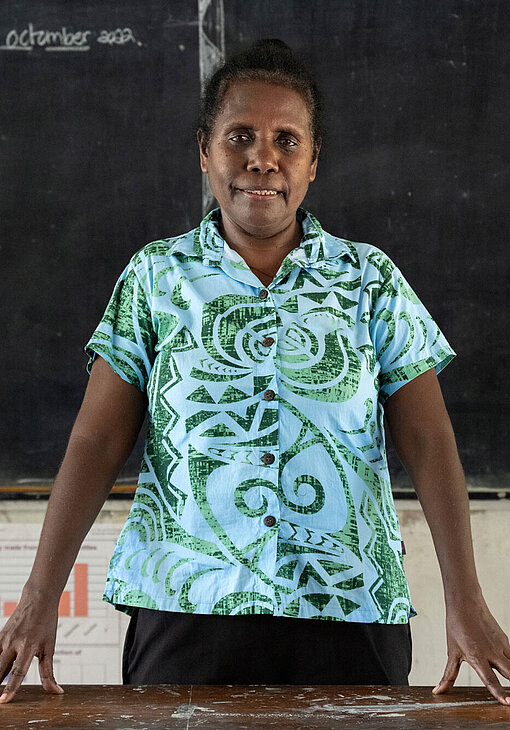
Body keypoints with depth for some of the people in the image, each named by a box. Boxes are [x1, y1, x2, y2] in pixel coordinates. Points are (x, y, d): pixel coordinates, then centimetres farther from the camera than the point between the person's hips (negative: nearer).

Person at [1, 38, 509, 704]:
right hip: (184, 611, 0)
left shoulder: (371, 279, 7)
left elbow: (429, 443, 2)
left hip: (351, 614, 1)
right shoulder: (156, 275, 6)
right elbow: (96, 442, 2)